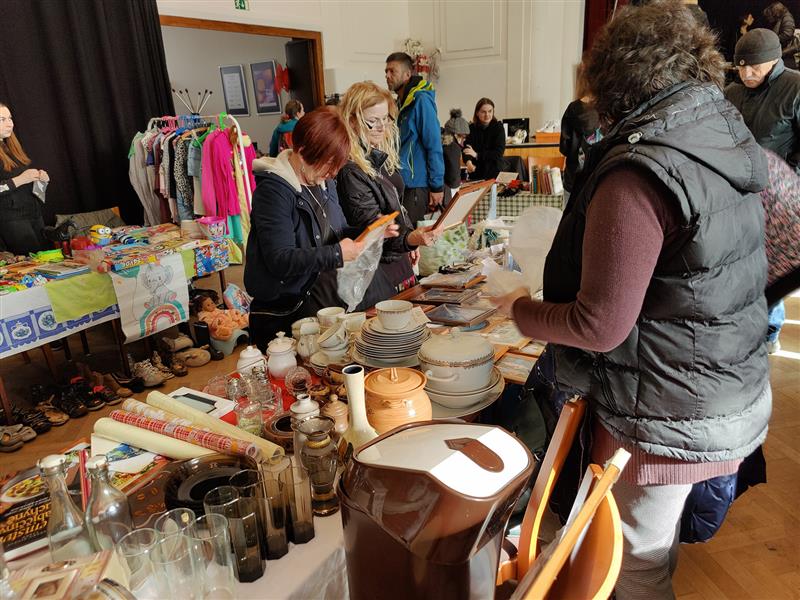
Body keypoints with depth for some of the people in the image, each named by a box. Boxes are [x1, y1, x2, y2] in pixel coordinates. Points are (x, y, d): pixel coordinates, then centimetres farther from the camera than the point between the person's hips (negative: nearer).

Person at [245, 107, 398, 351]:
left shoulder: (324, 182, 8)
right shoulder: (274, 190, -19)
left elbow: (338, 233, 15)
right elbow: (280, 260, -26)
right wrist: (336, 254, -28)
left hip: (327, 301, 8)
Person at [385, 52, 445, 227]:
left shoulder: (421, 100, -12)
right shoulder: (399, 102, 13)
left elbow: (434, 145, -16)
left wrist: (437, 186, -17)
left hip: (416, 185, -8)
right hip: (400, 181, 8)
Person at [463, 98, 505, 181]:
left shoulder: (498, 127, -3)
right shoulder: (471, 128, 2)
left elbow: (499, 153, -11)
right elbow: (466, 150, -10)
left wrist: (477, 155, -20)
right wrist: (468, 162, -32)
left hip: (495, 173, -1)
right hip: (476, 174, 1)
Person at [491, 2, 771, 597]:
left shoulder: (637, 176, -28)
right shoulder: (731, 136, 1)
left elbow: (600, 326, -27)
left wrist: (521, 309, -10)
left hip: (668, 415, -8)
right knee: (659, 535, 31)